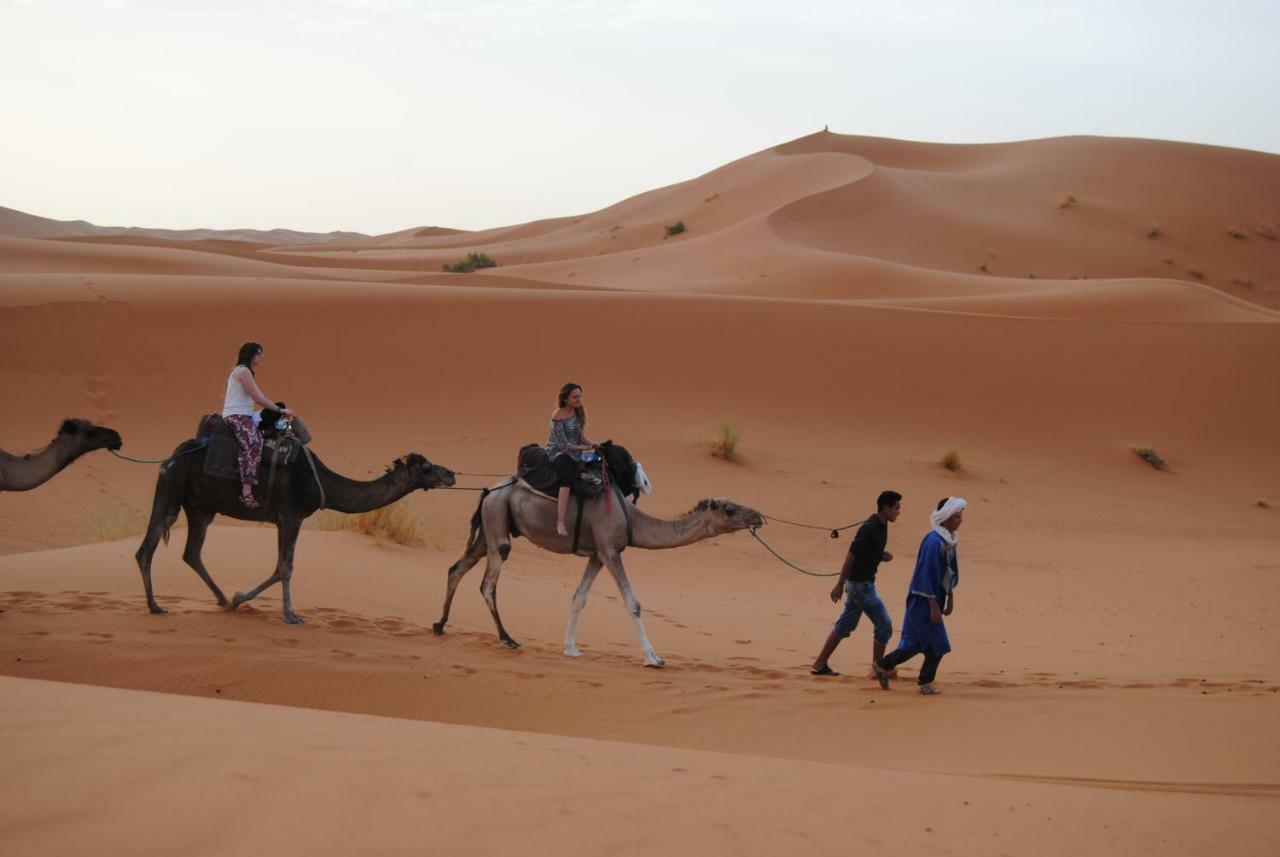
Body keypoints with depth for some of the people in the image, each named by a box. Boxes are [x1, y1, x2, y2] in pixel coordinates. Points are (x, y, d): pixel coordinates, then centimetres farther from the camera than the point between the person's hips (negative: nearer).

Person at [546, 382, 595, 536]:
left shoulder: (578, 412, 6)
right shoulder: (558, 416, -18)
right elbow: (564, 445, -18)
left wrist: (592, 444, -4)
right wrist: (585, 448, -13)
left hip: (575, 453, 8)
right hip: (558, 452, -8)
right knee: (567, 477, -35)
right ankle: (560, 522, -41)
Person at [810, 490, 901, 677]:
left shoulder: (881, 527, 9)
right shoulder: (869, 528, -20)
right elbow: (851, 556, -20)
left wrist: (883, 556, -1)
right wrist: (839, 585, -19)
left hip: (861, 582, 9)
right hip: (860, 583, -9)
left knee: (845, 625, 13)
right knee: (884, 624, -2)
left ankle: (820, 665, 17)